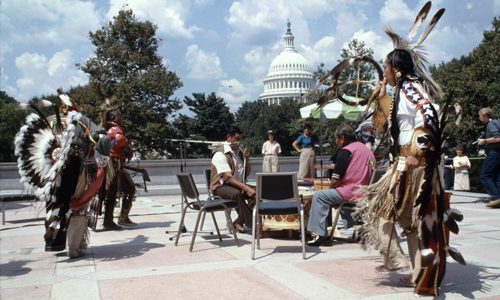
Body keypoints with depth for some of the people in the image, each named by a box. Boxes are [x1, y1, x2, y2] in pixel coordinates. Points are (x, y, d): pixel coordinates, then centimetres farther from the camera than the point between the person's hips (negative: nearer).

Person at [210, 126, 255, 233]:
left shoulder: (239, 152, 12)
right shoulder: (220, 154, -13)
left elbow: (247, 173, 15)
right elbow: (228, 177, -24)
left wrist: (247, 159, -2)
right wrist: (247, 189, -32)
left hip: (238, 185, 7)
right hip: (221, 186, -7)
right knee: (236, 194, -38)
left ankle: (239, 221, -13)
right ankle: (251, 225, -26)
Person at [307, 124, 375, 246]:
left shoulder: (346, 151, -12)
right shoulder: (367, 150, 15)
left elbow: (335, 181, -14)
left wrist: (330, 189, 8)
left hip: (353, 194, -9)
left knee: (319, 196, -2)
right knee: (342, 195, 35)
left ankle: (321, 235, -5)